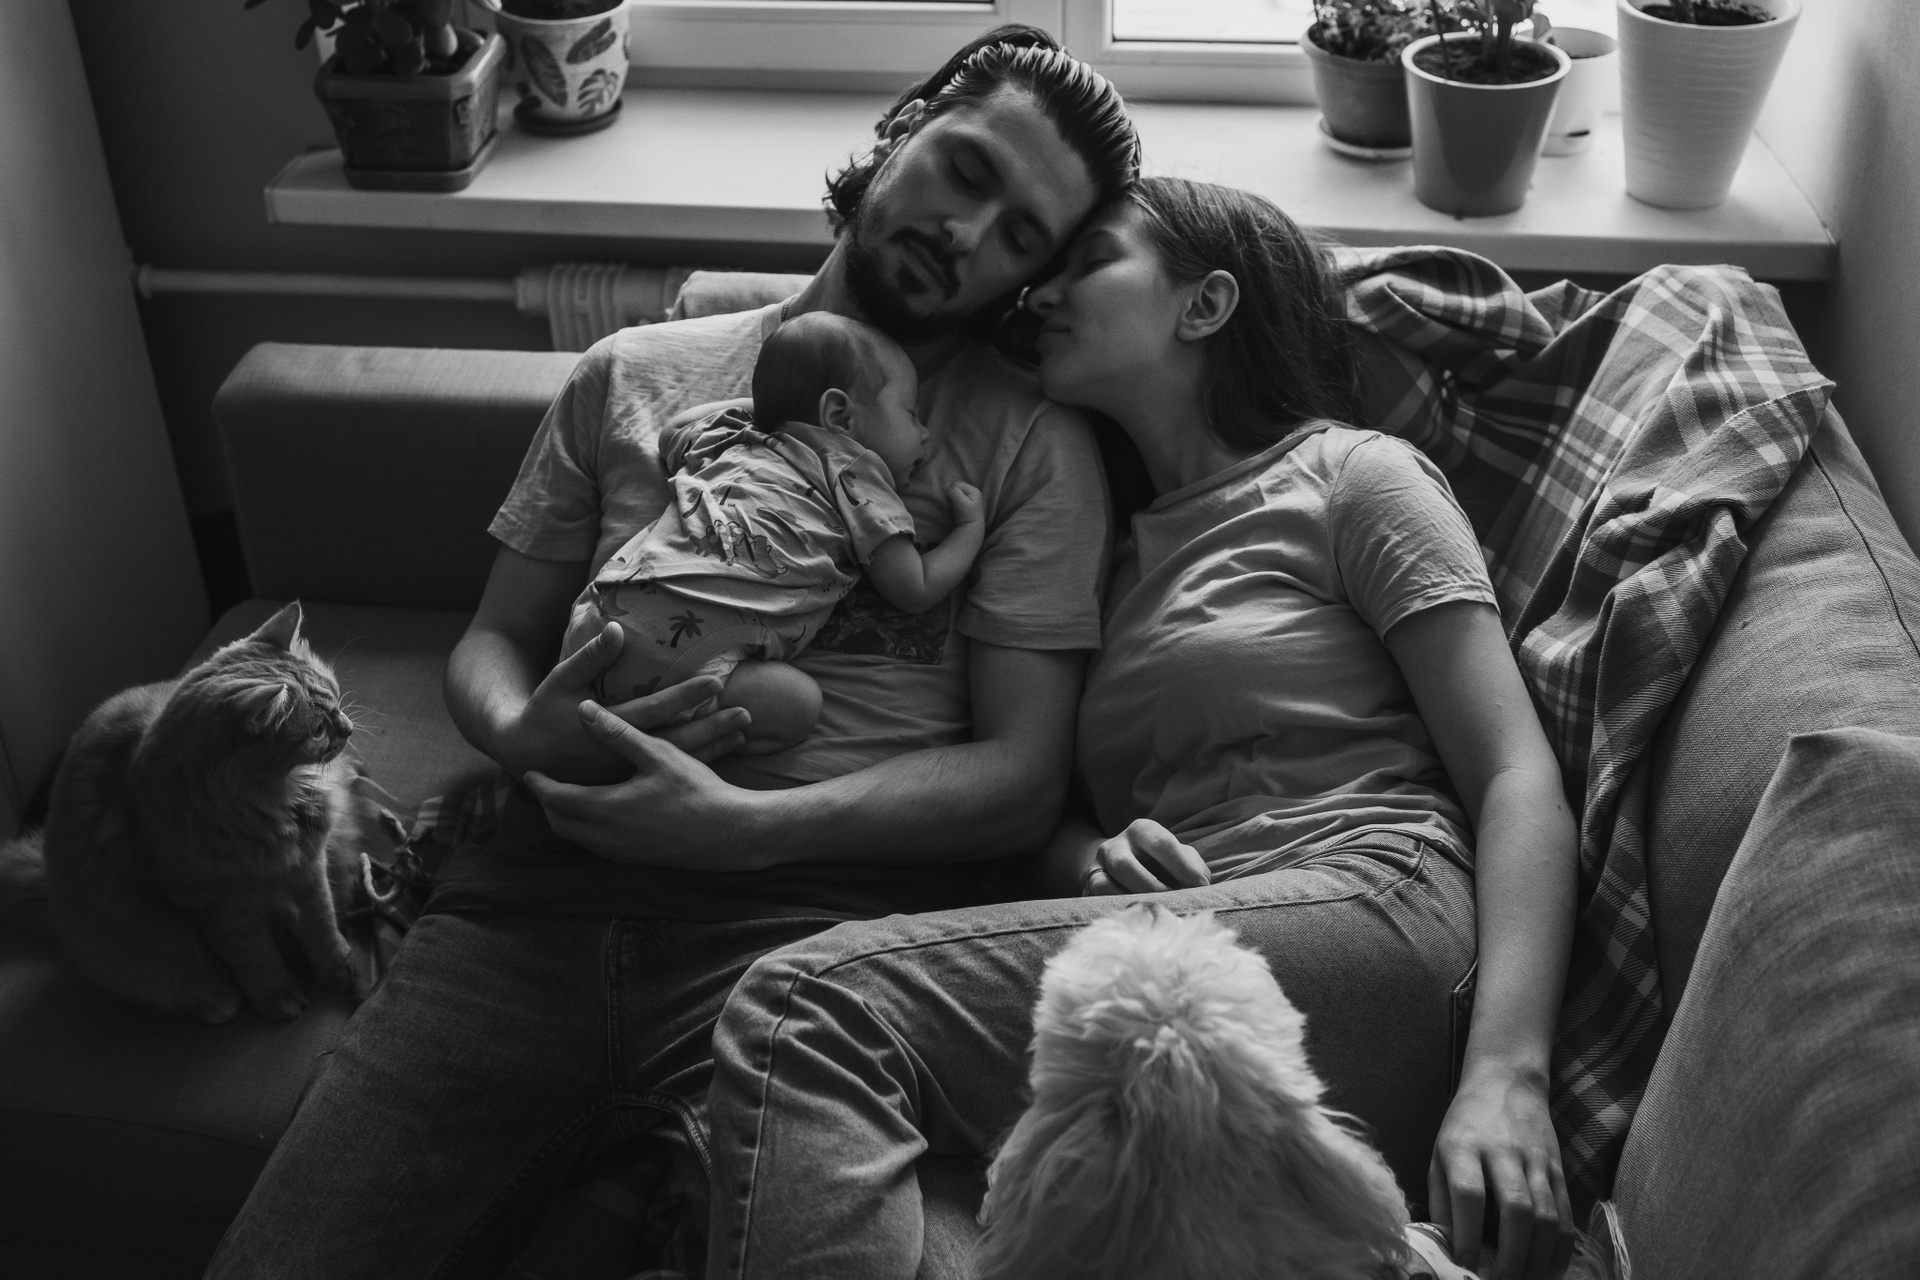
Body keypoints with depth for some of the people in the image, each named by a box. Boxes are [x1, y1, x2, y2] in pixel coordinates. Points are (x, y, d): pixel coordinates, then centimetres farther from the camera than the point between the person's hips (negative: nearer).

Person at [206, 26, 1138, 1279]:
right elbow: (493, 638, 21)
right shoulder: (632, 375, 17)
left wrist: (742, 825, -13)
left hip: (815, 897, -2)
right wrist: (524, 732, -4)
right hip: (542, 892, 3)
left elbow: (1023, 775, 1)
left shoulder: (1035, 444, 8)